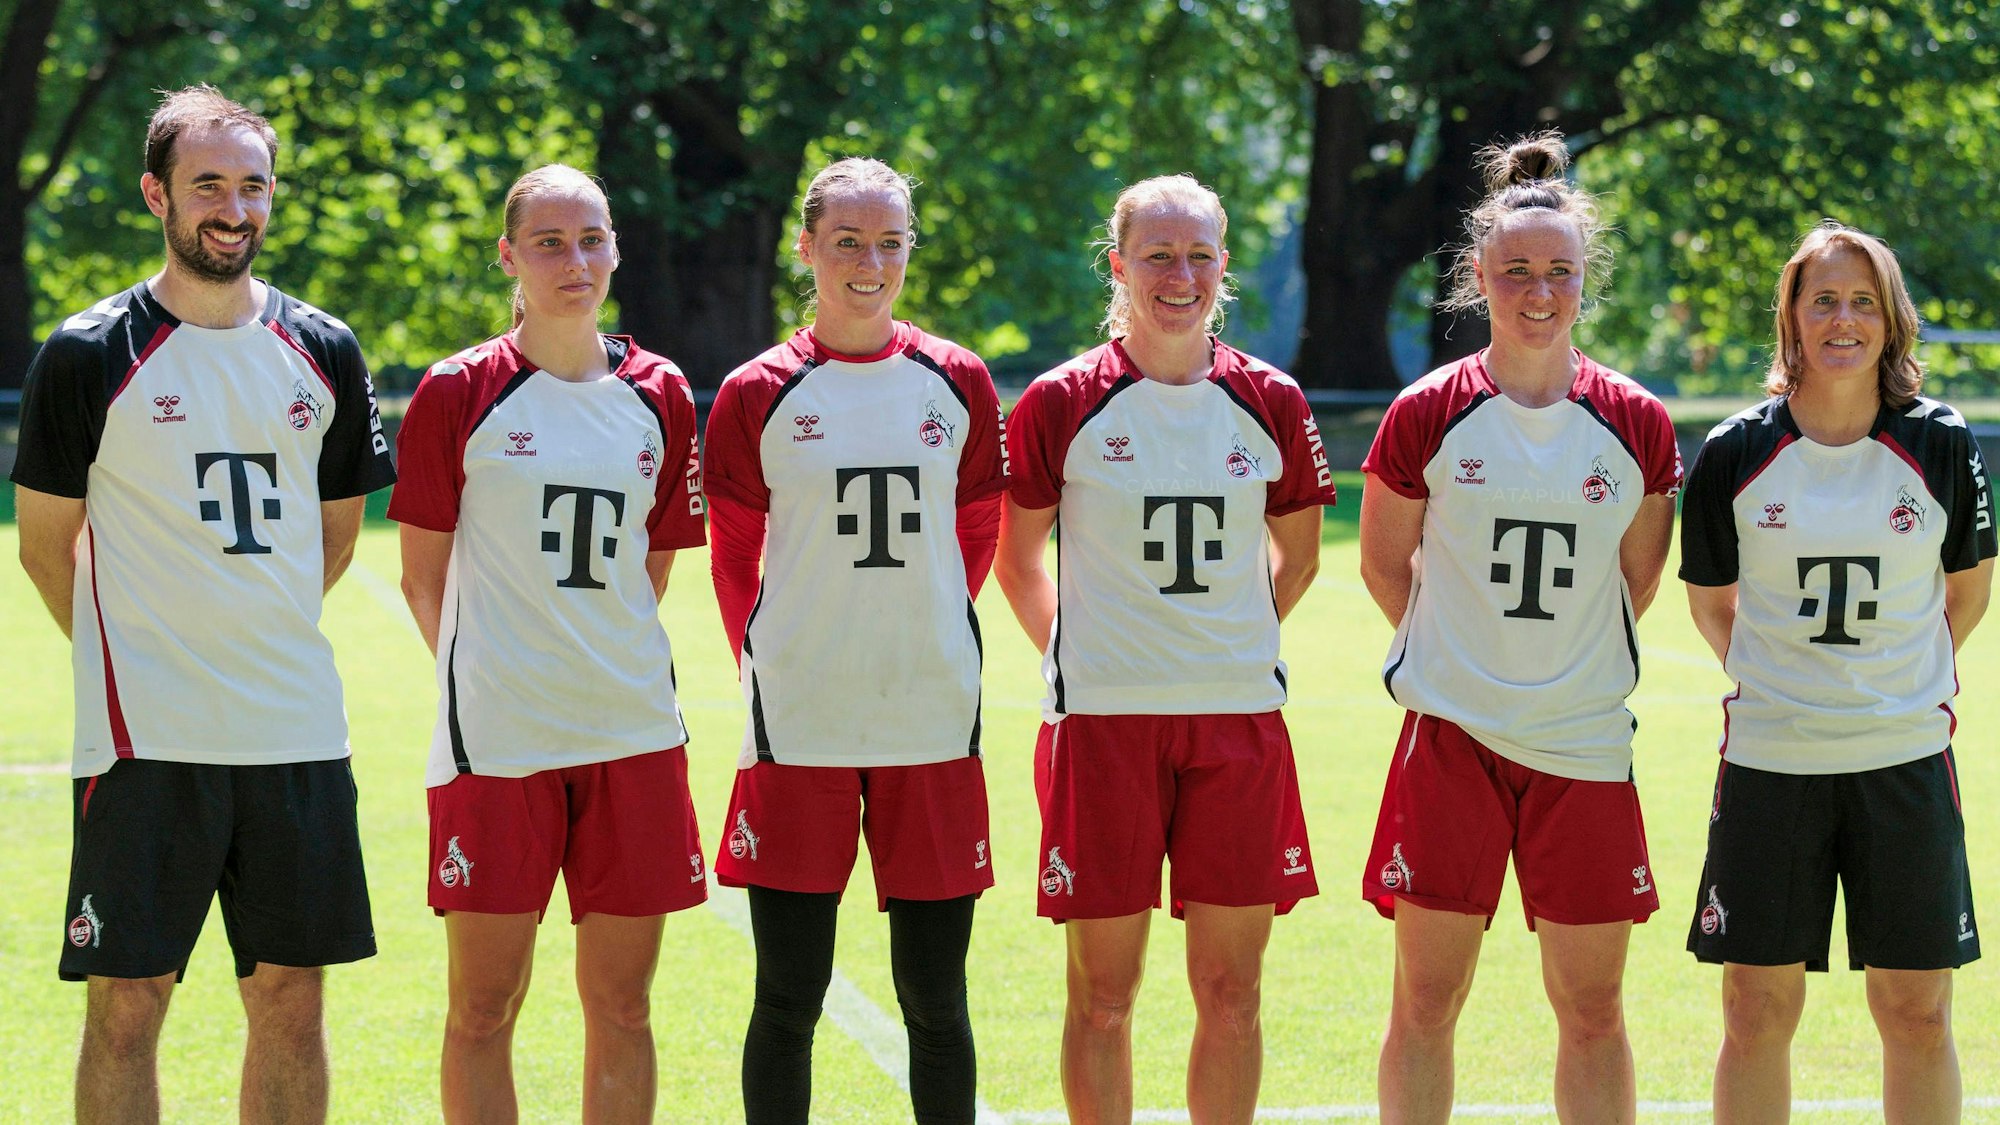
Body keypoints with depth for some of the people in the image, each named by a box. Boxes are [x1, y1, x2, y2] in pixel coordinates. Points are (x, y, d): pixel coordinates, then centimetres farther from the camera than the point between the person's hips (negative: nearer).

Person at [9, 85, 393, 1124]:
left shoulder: (324, 355, 7)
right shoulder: (90, 355, -4)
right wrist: (130, 652, 9)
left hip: (297, 727, 4)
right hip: (144, 734, -4)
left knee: (291, 997, 7)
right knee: (127, 1002, -3)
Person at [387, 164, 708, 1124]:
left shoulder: (660, 396, 8)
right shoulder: (459, 394, -2)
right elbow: (424, 580, 4)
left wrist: (610, 672, 10)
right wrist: (485, 676, 7)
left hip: (632, 731, 3)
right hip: (494, 740, -3)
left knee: (621, 1005, 7)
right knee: (483, 1008, 0)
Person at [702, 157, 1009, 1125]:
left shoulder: (957, 383, 6)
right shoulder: (759, 394, 1)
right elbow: (734, 563, 9)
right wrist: (774, 666, 9)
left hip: (932, 719, 2)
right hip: (798, 722, -1)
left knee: (934, 998, 5)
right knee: (788, 993, 0)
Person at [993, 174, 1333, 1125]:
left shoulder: (1271, 403, 5)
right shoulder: (1062, 404, -2)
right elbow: (1015, 558, 10)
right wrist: (1078, 655, 8)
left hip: (1239, 720, 2)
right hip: (1102, 721, -2)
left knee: (1231, 993, 5)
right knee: (1102, 995, 1)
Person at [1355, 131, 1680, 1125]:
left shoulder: (1636, 424, 1)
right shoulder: (1427, 416, -3)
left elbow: (1639, 579, 13)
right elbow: (1383, 566, 9)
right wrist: (1463, 657, 10)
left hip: (1586, 745, 1)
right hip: (1452, 738, -1)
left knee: (1592, 1011, 4)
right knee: (1427, 1000, 0)